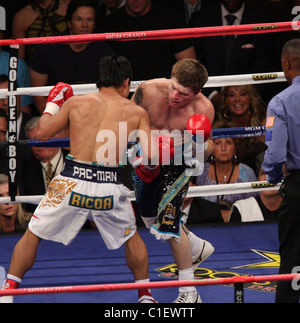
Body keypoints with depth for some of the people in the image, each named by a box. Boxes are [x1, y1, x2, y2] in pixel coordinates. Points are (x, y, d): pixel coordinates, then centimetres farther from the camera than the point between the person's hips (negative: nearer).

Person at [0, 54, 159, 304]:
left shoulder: (75, 102, 7)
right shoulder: (137, 112, 7)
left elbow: (42, 133, 12)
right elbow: (151, 156, 0)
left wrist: (53, 103, 28)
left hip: (72, 183, 0)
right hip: (110, 187, 0)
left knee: (32, 235, 17)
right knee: (131, 236, 28)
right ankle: (145, 295, 33)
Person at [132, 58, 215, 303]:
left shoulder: (203, 109, -27)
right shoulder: (149, 91, -27)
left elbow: (206, 151, -13)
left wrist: (201, 146, -36)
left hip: (178, 164, -4)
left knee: (169, 222, -15)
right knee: (150, 217, 23)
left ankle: (189, 293, -3)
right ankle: (197, 248, 51)